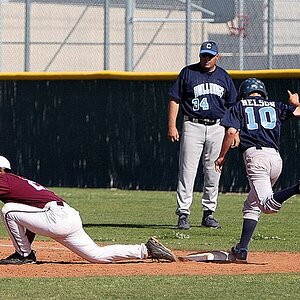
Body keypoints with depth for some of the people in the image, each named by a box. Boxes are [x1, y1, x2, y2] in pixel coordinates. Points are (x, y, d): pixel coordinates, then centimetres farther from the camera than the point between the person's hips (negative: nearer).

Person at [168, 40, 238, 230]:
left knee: (213, 173, 6)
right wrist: (172, 126, -7)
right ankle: (183, 214, -7)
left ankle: (209, 214, 15)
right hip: (193, 127, -3)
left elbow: (232, 106, 15)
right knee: (187, 171, -8)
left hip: (217, 128, 3)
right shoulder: (188, 73, 2)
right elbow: (174, 99, 2)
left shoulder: (224, 77, 11)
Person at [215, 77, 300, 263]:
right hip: (276, 157, 5)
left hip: (255, 156, -5)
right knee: (252, 205, 17)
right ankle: (242, 249, 5)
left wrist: (221, 157, 10)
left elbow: (231, 132, 0)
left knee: (268, 205, -22)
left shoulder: (240, 107, 15)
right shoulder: (276, 106, 22)